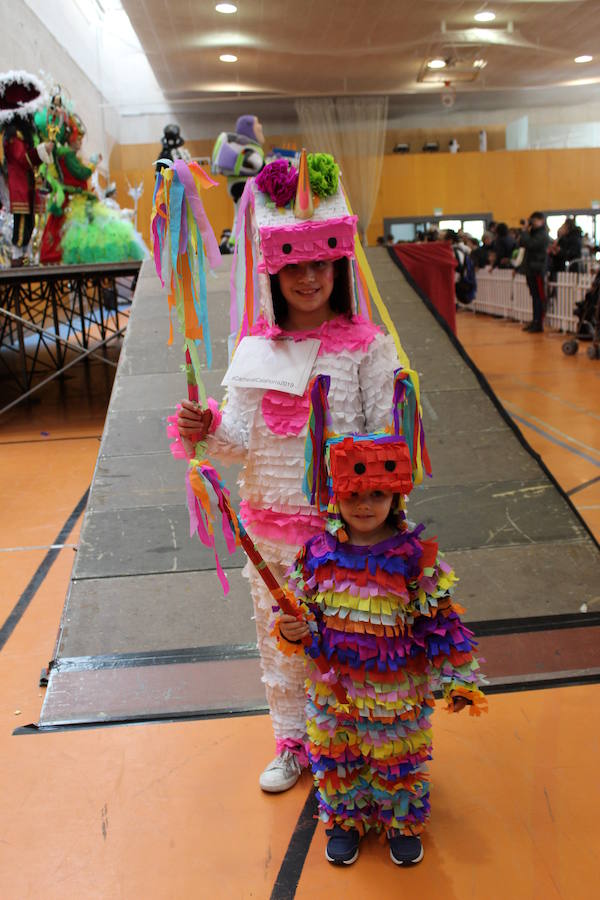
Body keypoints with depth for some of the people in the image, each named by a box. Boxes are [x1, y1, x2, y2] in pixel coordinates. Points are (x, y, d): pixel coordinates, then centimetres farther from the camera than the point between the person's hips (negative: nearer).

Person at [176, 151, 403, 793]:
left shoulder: (366, 345, -9)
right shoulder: (256, 345, 0)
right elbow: (241, 437, -1)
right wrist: (206, 430, -22)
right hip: (270, 524, 4)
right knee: (278, 636, 18)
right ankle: (291, 744, 41)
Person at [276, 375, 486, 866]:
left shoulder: (417, 557, -16)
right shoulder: (317, 554, -10)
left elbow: (443, 622, -10)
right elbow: (300, 609, 3)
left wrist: (458, 679, -7)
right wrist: (292, 632, -18)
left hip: (397, 691, -2)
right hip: (332, 686, 2)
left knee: (398, 765, 18)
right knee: (334, 760, 20)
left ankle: (403, 824, 44)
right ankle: (343, 820, 45)